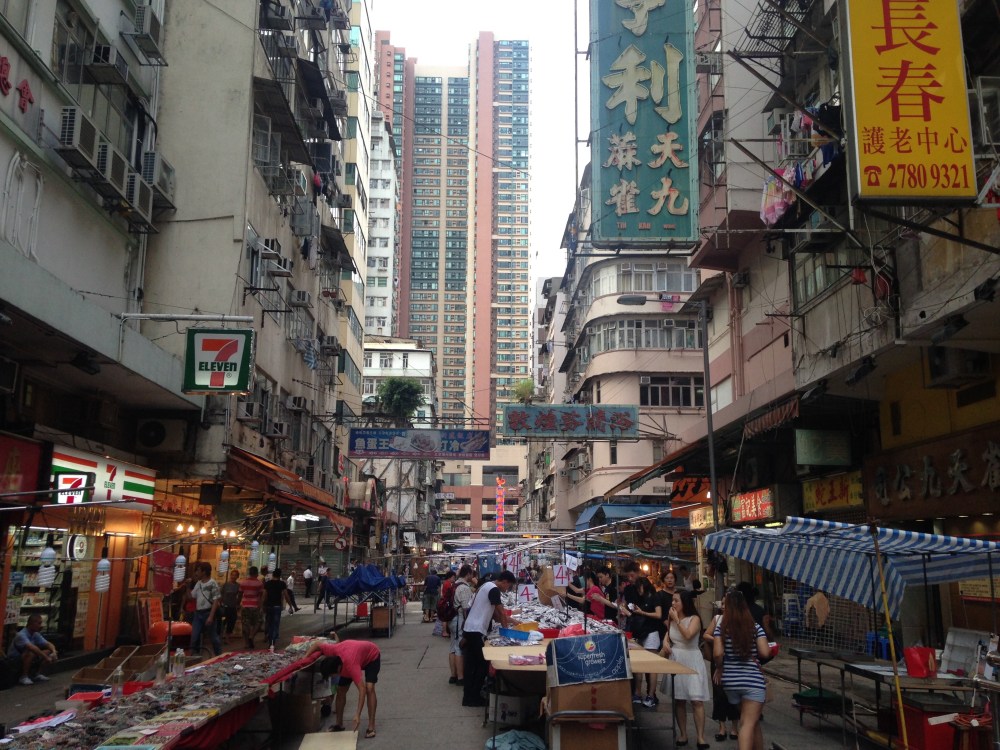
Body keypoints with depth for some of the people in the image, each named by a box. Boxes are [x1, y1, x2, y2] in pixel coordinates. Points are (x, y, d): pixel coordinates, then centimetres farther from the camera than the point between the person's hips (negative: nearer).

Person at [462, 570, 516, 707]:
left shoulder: (487, 586, 17)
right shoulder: (494, 589, -15)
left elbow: (494, 613, 20)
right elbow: (501, 612, -14)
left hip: (470, 629, 10)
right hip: (476, 631, -10)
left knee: (472, 664, 13)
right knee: (482, 664, -1)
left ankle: (468, 697, 19)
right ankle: (474, 697, 4)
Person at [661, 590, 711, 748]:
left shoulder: (694, 619, -9)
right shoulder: (672, 618, 7)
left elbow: (688, 635, -24)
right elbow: (668, 635, 17)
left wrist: (677, 619, -17)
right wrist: (665, 643, -4)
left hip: (691, 660, -5)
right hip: (675, 660, 5)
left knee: (696, 700, -10)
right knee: (678, 700, 7)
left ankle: (700, 738, -7)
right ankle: (682, 734, 17)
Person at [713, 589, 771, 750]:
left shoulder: (721, 628, -1)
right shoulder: (755, 627, -1)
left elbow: (717, 653, -12)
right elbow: (765, 653, -9)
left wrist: (719, 668, 7)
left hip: (730, 681, 3)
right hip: (753, 680, -3)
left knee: (751, 721, 21)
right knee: (748, 724, -6)